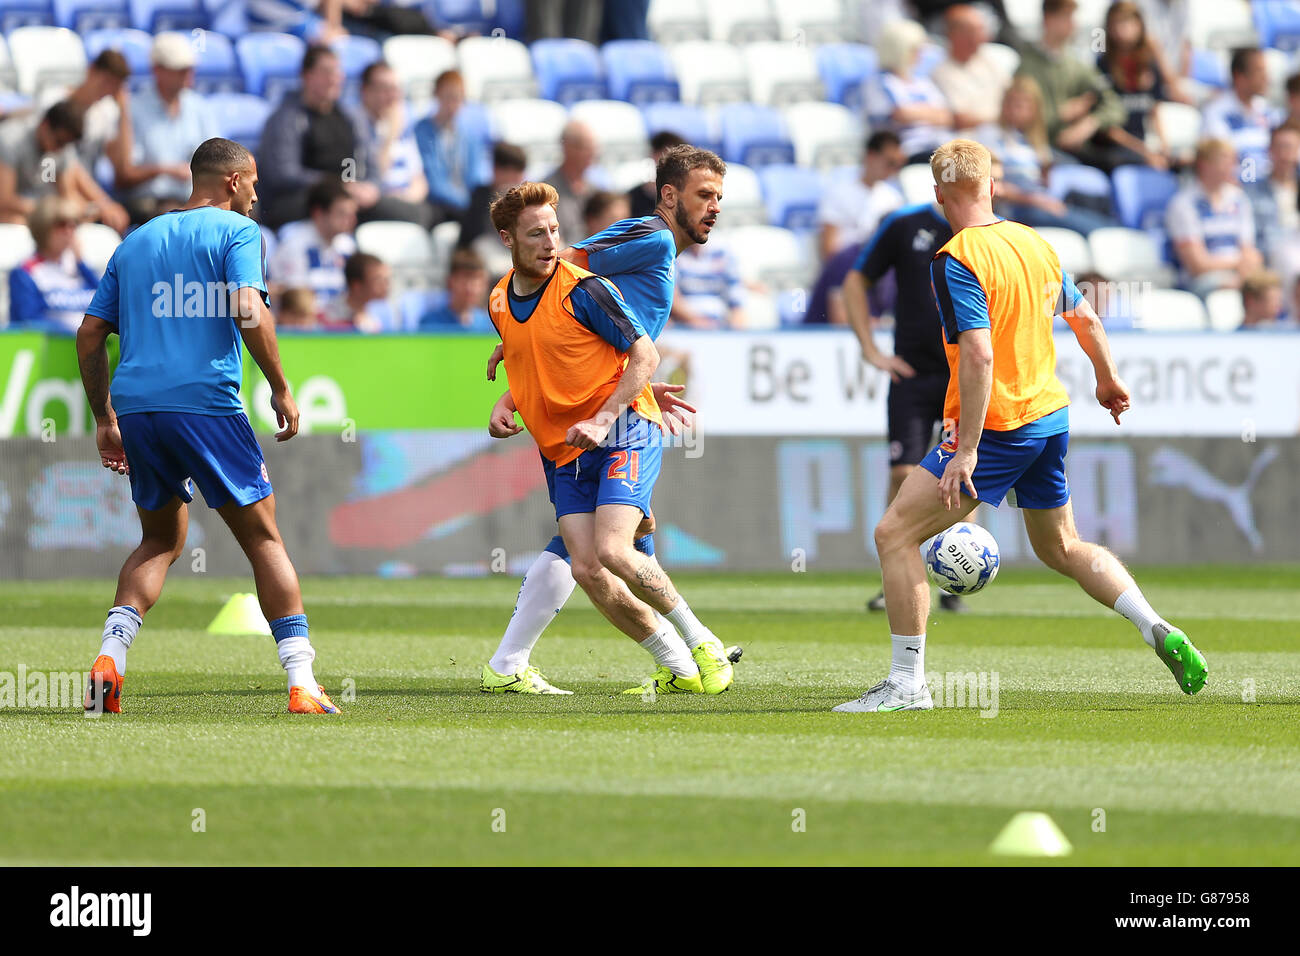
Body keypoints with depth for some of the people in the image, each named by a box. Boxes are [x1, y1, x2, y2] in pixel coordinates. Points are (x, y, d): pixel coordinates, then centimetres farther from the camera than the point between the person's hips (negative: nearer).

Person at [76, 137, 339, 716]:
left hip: (135, 405, 5)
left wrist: (105, 419, 25)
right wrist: (281, 390, -5)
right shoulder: (236, 231, 3)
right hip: (205, 402, -5)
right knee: (264, 540, 3)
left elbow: (90, 336, 19)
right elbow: (248, 313, -14)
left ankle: (110, 657, 0)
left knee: (161, 540, 20)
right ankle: (302, 683, -5)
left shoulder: (136, 241, 21)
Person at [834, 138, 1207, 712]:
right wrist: (1108, 379, 37)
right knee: (1061, 548, 25)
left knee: (895, 533, -4)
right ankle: (1159, 632, 11)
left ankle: (907, 684, -5)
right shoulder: (1034, 243, 7)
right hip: (1053, 415, 8)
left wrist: (967, 450, -26)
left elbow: (978, 355, -25)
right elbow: (1084, 318, 19)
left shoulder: (956, 260, -17)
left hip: (996, 426, -8)